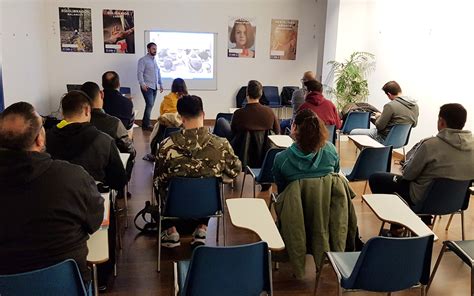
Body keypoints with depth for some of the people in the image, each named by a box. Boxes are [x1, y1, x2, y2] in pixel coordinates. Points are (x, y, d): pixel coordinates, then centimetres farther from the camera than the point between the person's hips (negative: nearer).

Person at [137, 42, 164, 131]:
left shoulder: (155, 60, 16)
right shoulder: (143, 60, -6)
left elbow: (158, 72, 20)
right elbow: (139, 73, -13)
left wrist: (161, 84, 16)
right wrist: (142, 84, -24)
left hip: (154, 87, 7)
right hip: (147, 87, -7)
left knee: (150, 105, 8)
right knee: (149, 105, -13)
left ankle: (145, 123, 15)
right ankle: (146, 125, -7)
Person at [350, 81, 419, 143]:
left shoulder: (390, 106, -26)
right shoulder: (415, 105, -3)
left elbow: (379, 126, -20)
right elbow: (414, 124, 13)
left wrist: (378, 116, 2)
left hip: (385, 139, -8)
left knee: (353, 132, 2)